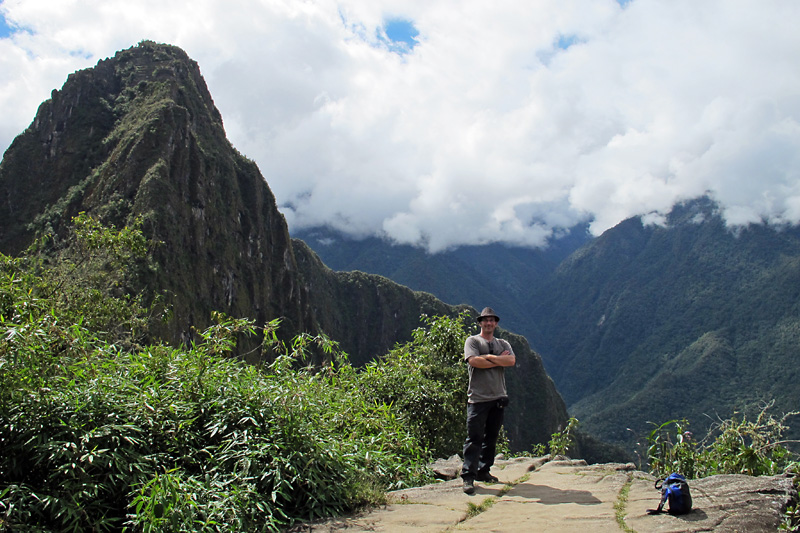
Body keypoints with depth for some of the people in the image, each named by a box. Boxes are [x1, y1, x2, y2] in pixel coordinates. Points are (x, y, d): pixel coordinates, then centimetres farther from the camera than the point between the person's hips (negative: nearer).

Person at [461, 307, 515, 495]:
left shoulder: (503, 344, 16)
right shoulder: (472, 341, 4)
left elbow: (511, 361, -4)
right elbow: (474, 361, -15)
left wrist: (488, 357, -10)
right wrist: (499, 360, -6)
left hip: (498, 398, 5)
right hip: (478, 398, -5)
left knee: (491, 437, 10)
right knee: (474, 438, -7)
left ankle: (483, 471, 20)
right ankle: (468, 476, -6)